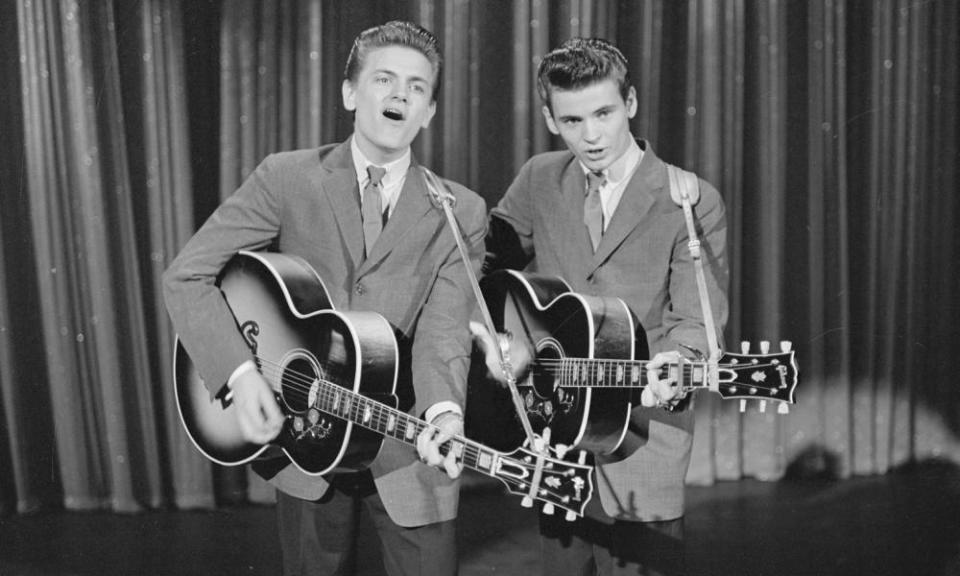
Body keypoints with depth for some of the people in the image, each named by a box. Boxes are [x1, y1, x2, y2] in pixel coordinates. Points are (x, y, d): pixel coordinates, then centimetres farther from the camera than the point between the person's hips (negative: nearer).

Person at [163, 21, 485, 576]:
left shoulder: (461, 212, -4)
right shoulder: (286, 178, -5)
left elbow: (444, 331, -13)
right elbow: (186, 276, -7)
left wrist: (445, 411, -34)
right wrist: (240, 373, -21)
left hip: (406, 449, 0)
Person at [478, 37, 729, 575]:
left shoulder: (692, 203, -7)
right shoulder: (539, 180, 6)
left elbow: (696, 319, -10)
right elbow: (486, 267, 14)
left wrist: (671, 368, -30)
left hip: (641, 443, -4)